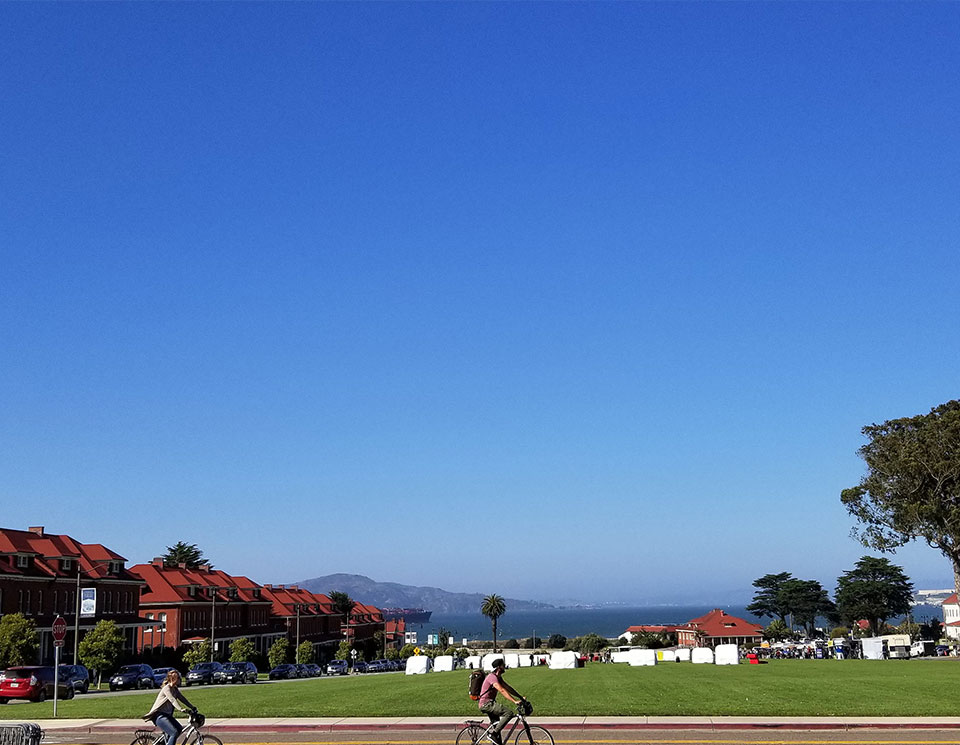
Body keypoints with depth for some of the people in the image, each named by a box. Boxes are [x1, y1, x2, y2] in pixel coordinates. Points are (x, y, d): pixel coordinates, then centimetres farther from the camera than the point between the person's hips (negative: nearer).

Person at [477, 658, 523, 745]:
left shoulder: (498, 677, 13)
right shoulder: (492, 677, -19)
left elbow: (508, 688, 15)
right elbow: (502, 690, -28)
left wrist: (521, 698, 9)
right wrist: (515, 701, -33)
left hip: (489, 703, 10)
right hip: (486, 703, -10)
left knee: (496, 724, 15)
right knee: (509, 713, -21)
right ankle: (493, 733, -17)